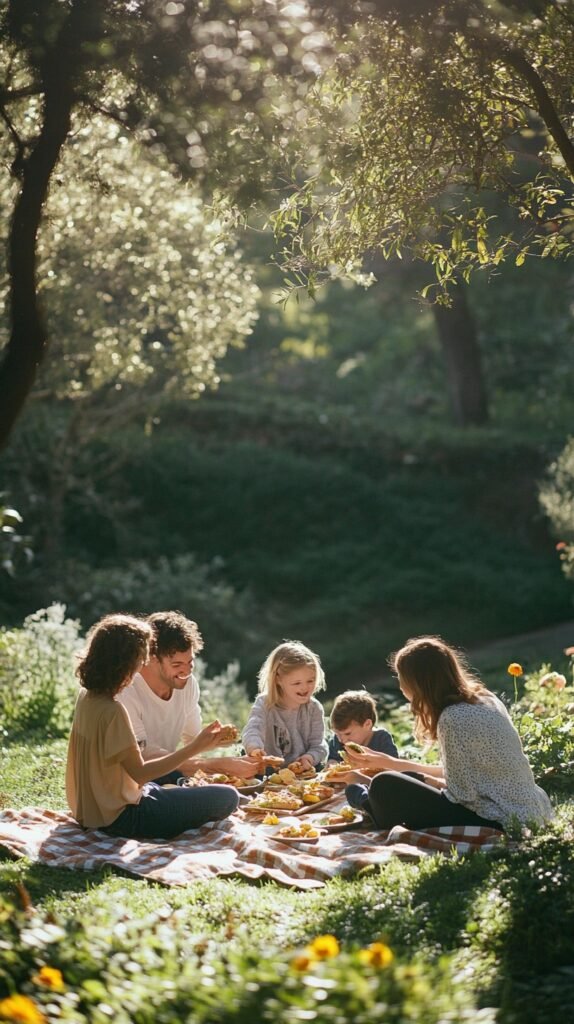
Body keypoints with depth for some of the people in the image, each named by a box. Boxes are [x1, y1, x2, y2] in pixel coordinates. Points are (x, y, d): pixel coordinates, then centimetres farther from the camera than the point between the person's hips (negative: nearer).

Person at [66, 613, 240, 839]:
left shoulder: (86, 696, 2)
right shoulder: (112, 710, -25)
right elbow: (140, 773, -22)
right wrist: (195, 748, -23)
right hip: (118, 818, -9)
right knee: (227, 797, -11)